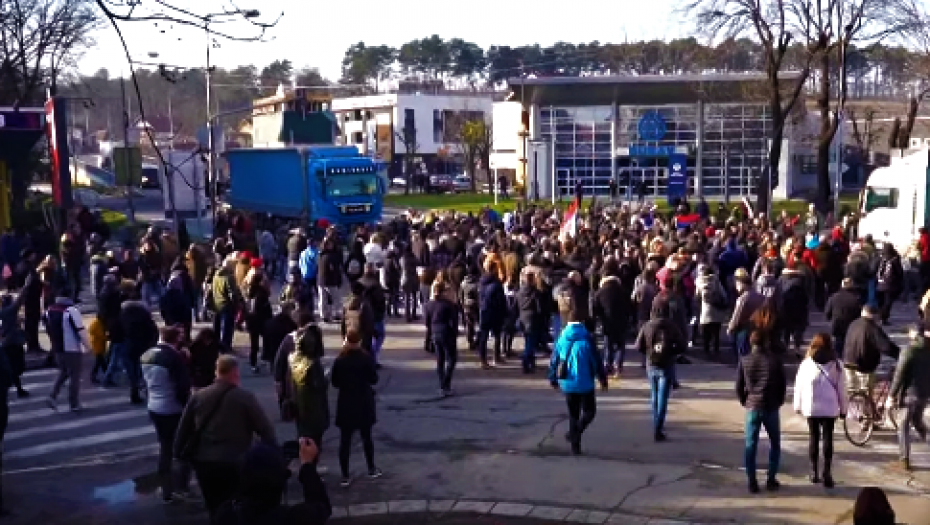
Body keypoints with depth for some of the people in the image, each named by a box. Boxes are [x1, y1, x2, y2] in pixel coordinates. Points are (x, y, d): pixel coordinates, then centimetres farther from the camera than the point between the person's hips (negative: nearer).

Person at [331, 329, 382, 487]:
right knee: (366, 437, 16)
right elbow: (374, 380, -4)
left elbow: (335, 383, -1)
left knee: (345, 440, 4)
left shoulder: (339, 360, -8)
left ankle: (345, 476, 5)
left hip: (345, 403, 0)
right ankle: (372, 469, 26)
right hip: (364, 403, 0)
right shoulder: (366, 358, -10)